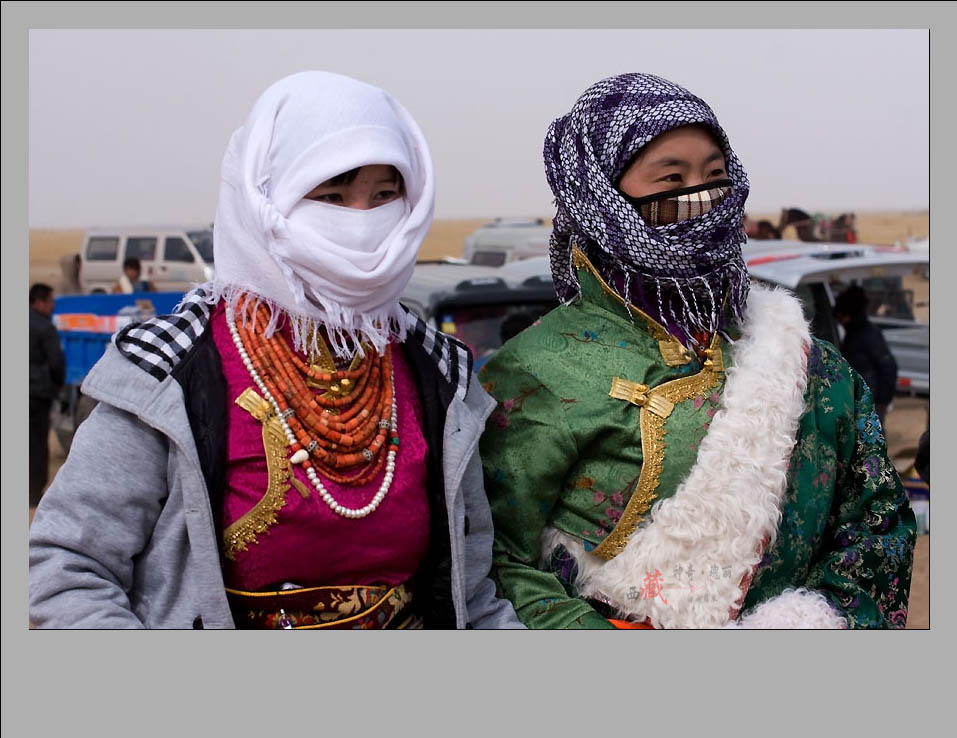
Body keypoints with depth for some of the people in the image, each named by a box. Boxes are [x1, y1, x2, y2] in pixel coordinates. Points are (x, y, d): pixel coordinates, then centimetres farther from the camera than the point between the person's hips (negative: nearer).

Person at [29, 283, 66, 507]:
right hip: (38, 392, -6)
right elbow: (56, 360, -14)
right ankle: (35, 492, 5)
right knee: (38, 443, 3)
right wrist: (57, 384, 4)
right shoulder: (44, 327, -14)